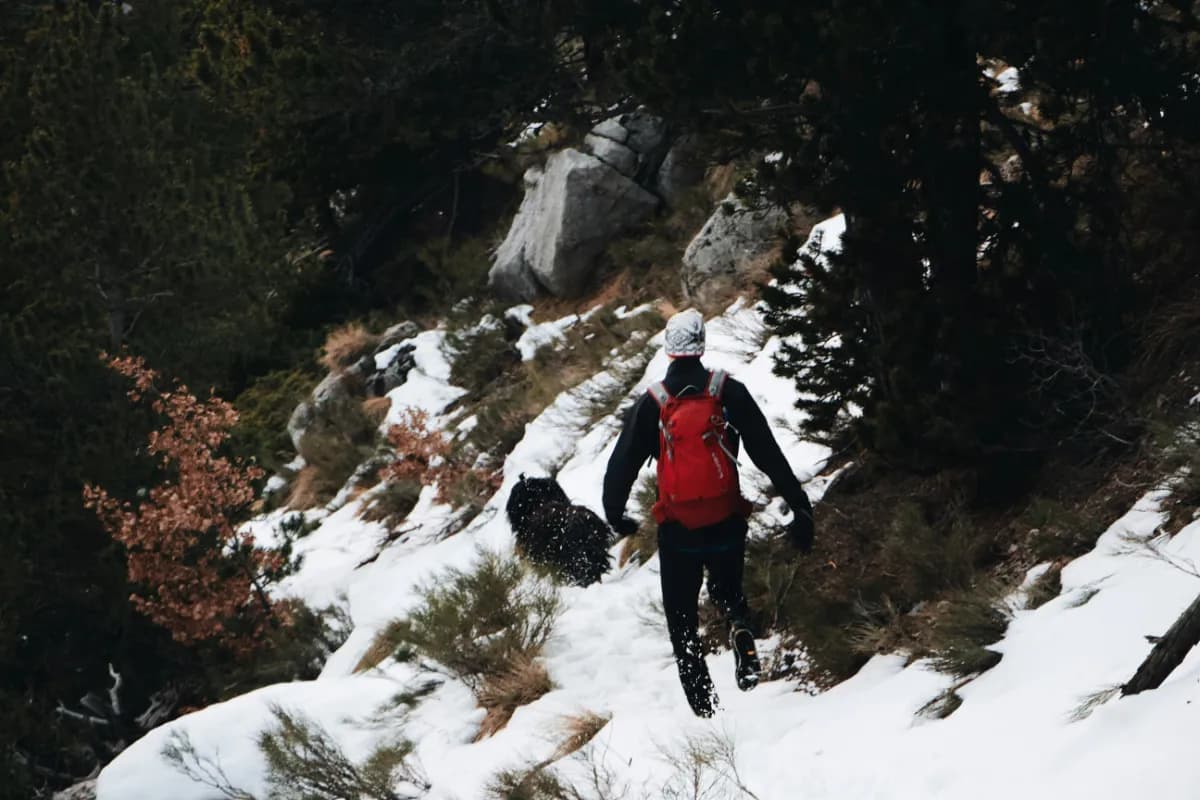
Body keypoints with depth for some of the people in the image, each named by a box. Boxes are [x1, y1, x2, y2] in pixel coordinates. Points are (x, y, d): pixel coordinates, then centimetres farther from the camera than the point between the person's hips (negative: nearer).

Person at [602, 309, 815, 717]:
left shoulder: (651, 404, -5)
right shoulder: (729, 393, -5)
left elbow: (622, 463, -2)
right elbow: (769, 454, -5)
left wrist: (615, 514, 13)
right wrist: (799, 506, -1)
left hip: (678, 530, -1)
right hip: (728, 523, 1)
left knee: (682, 621, 11)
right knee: (727, 591, 25)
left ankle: (703, 705, 1)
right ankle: (741, 627, -10)